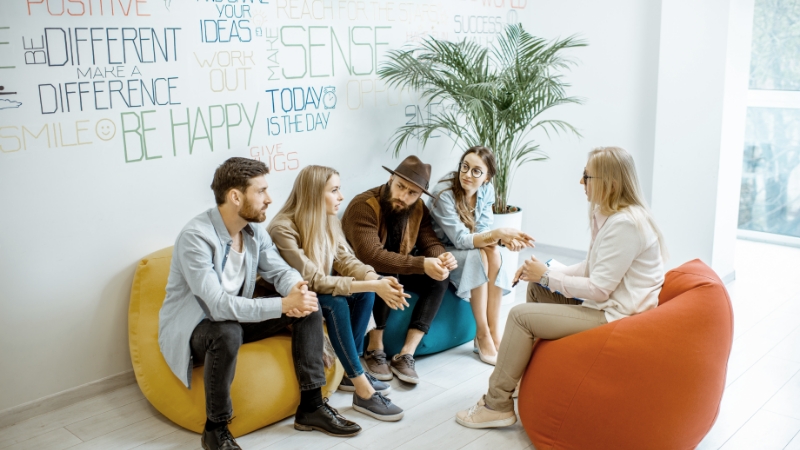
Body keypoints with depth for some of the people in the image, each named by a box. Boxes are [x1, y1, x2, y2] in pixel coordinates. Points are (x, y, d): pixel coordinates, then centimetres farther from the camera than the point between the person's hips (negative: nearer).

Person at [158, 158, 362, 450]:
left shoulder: (254, 231, -3)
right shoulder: (195, 237, -28)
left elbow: (280, 271, 0)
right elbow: (218, 305, -35)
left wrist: (295, 289, -26)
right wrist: (283, 304, -38)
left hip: (236, 317, 7)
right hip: (190, 329, -7)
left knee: (307, 308, -6)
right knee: (227, 333, -40)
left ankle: (311, 407, -2)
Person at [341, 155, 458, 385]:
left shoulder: (418, 209, -7)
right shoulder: (363, 206, -28)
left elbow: (430, 244, -8)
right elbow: (371, 256, -38)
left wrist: (441, 257, -34)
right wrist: (421, 265, -45)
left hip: (396, 270, 6)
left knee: (439, 279, -16)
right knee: (383, 276, -37)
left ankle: (406, 355, -18)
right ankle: (375, 349, -18)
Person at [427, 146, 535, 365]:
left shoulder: (486, 190, -8)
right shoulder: (443, 193, -26)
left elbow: (482, 231, -9)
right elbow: (460, 240, -30)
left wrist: (503, 238, -31)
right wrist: (499, 233, -41)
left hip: (467, 252, 5)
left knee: (493, 251, -25)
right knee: (476, 254, -31)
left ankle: (493, 332, -23)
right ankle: (483, 336, -24)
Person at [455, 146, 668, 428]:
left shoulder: (624, 224, -24)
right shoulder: (611, 214, 8)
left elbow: (598, 289, -24)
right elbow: (591, 268, 11)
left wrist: (547, 276, -13)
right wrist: (544, 274, -1)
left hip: (614, 316, -10)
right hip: (608, 303, 11)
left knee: (520, 315, -13)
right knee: (537, 289, 17)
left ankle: (497, 405, -1)